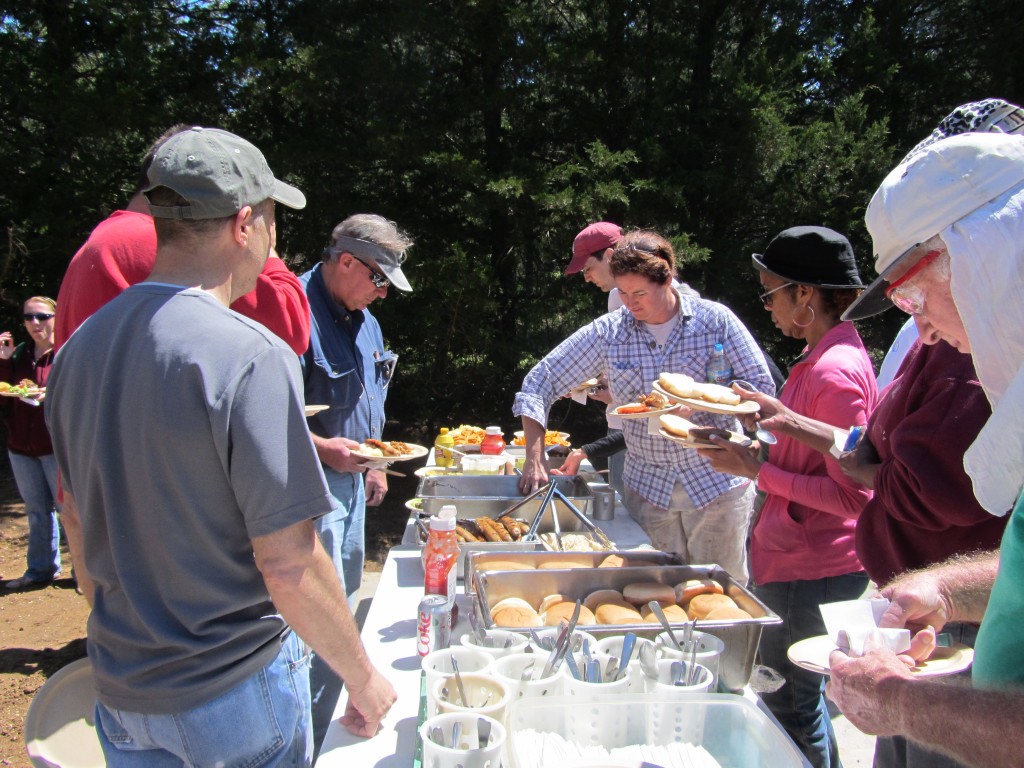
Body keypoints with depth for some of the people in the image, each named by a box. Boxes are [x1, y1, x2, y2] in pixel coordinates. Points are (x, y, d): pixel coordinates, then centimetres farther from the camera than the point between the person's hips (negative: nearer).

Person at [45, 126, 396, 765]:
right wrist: (363, 677, -11)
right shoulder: (251, 356, -25)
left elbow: (79, 507, 9)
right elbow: (289, 566, -25)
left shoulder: (79, 348, -2)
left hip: (121, 688, 6)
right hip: (235, 689, -6)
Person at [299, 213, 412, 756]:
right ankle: (308, 746, 10)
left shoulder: (363, 320, 12)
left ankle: (324, 727, 38)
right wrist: (323, 447, -31)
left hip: (350, 483, 10)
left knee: (345, 605, 20)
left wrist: (374, 464, 19)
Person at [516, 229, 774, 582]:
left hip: (718, 484, -1)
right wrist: (535, 458, -15)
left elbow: (762, 389, -5)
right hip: (647, 487, 1)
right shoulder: (608, 332, -5)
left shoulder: (715, 320, -7)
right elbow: (539, 382, -4)